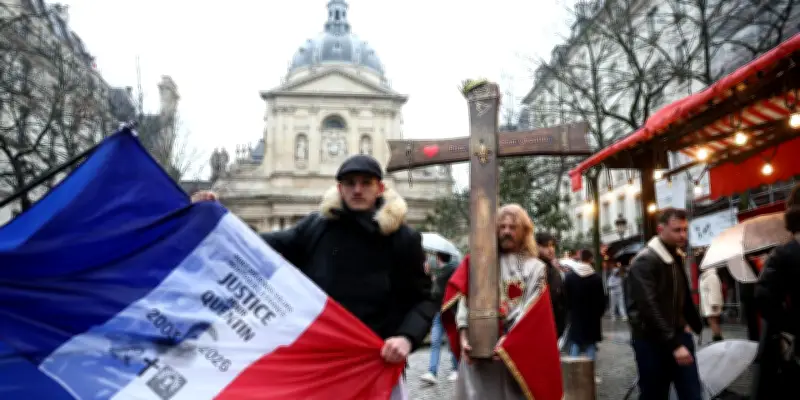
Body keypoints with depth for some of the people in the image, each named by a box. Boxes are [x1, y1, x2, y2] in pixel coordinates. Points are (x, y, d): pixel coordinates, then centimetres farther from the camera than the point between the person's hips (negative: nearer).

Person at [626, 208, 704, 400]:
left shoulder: (677, 257, 10)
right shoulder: (645, 261, -15)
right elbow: (650, 307, -22)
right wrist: (674, 344, -24)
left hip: (678, 335, 7)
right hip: (652, 341, -7)